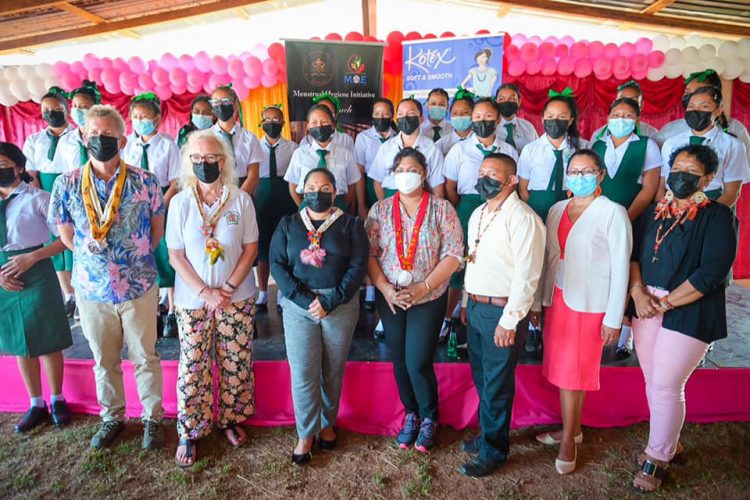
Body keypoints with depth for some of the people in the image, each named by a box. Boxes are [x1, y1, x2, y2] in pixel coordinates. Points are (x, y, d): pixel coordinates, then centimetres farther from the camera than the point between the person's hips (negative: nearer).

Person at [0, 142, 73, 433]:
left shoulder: (37, 198, -7)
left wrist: (31, 257, -18)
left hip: (35, 274, -5)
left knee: (47, 341, 5)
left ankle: (56, 400, 26)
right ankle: (36, 405, 30)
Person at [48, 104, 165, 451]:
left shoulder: (145, 182, -9)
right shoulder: (66, 184, -4)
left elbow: (157, 228, 3)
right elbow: (65, 233, 7)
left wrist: (137, 257, 6)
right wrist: (90, 255, 6)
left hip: (139, 287, -2)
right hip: (92, 290, 2)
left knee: (145, 357, 12)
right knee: (104, 360, 18)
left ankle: (153, 417, 31)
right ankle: (112, 417, 39)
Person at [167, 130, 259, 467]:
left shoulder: (241, 200, -4)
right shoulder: (180, 202, -3)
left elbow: (251, 248, -3)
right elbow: (175, 255, -3)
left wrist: (228, 288, -12)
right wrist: (205, 292, -13)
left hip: (237, 297, 0)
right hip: (193, 300, 0)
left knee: (236, 364, 10)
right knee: (192, 368, 7)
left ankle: (231, 419, 31)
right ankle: (188, 433, 24)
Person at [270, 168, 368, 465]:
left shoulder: (350, 225, 2)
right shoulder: (288, 225, 7)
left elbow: (358, 265, -6)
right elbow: (277, 265, -1)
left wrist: (330, 301, -15)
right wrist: (304, 298, -14)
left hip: (340, 305, 0)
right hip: (298, 305, 1)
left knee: (333, 371, 11)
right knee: (303, 373, 0)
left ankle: (327, 423, 34)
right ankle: (306, 434, 19)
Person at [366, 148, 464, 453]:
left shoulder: (441, 209, -4)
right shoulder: (380, 210, 3)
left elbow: (453, 254, -10)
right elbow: (368, 253, -1)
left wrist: (423, 287, -18)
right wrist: (384, 288, -13)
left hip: (429, 299, -3)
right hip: (390, 299, 3)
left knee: (419, 362, -3)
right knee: (400, 360, 12)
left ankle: (429, 419, 25)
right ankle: (411, 414, 36)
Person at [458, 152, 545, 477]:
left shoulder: (522, 218, -16)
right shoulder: (477, 214, 12)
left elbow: (527, 275, -20)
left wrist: (509, 320, -21)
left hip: (500, 310, -8)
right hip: (475, 305, 8)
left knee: (496, 384, 6)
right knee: (480, 376, 19)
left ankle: (493, 450, 25)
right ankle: (487, 432, 39)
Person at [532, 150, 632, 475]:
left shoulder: (613, 213, -9)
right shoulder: (556, 210, 7)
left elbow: (621, 267, -9)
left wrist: (613, 318, -10)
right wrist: (539, 301, 11)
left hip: (590, 302, -5)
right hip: (558, 298, 5)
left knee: (573, 370, 4)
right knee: (559, 367, 11)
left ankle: (568, 437, 22)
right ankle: (572, 430, 29)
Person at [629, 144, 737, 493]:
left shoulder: (717, 217, -6)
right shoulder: (654, 212, 9)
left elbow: (711, 272, -15)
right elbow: (633, 252, 5)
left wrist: (665, 303, -16)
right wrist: (638, 291, -11)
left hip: (688, 313, -5)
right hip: (646, 307, 5)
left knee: (666, 386, -2)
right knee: (653, 382, 13)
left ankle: (657, 458, 17)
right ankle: (669, 443, 34)